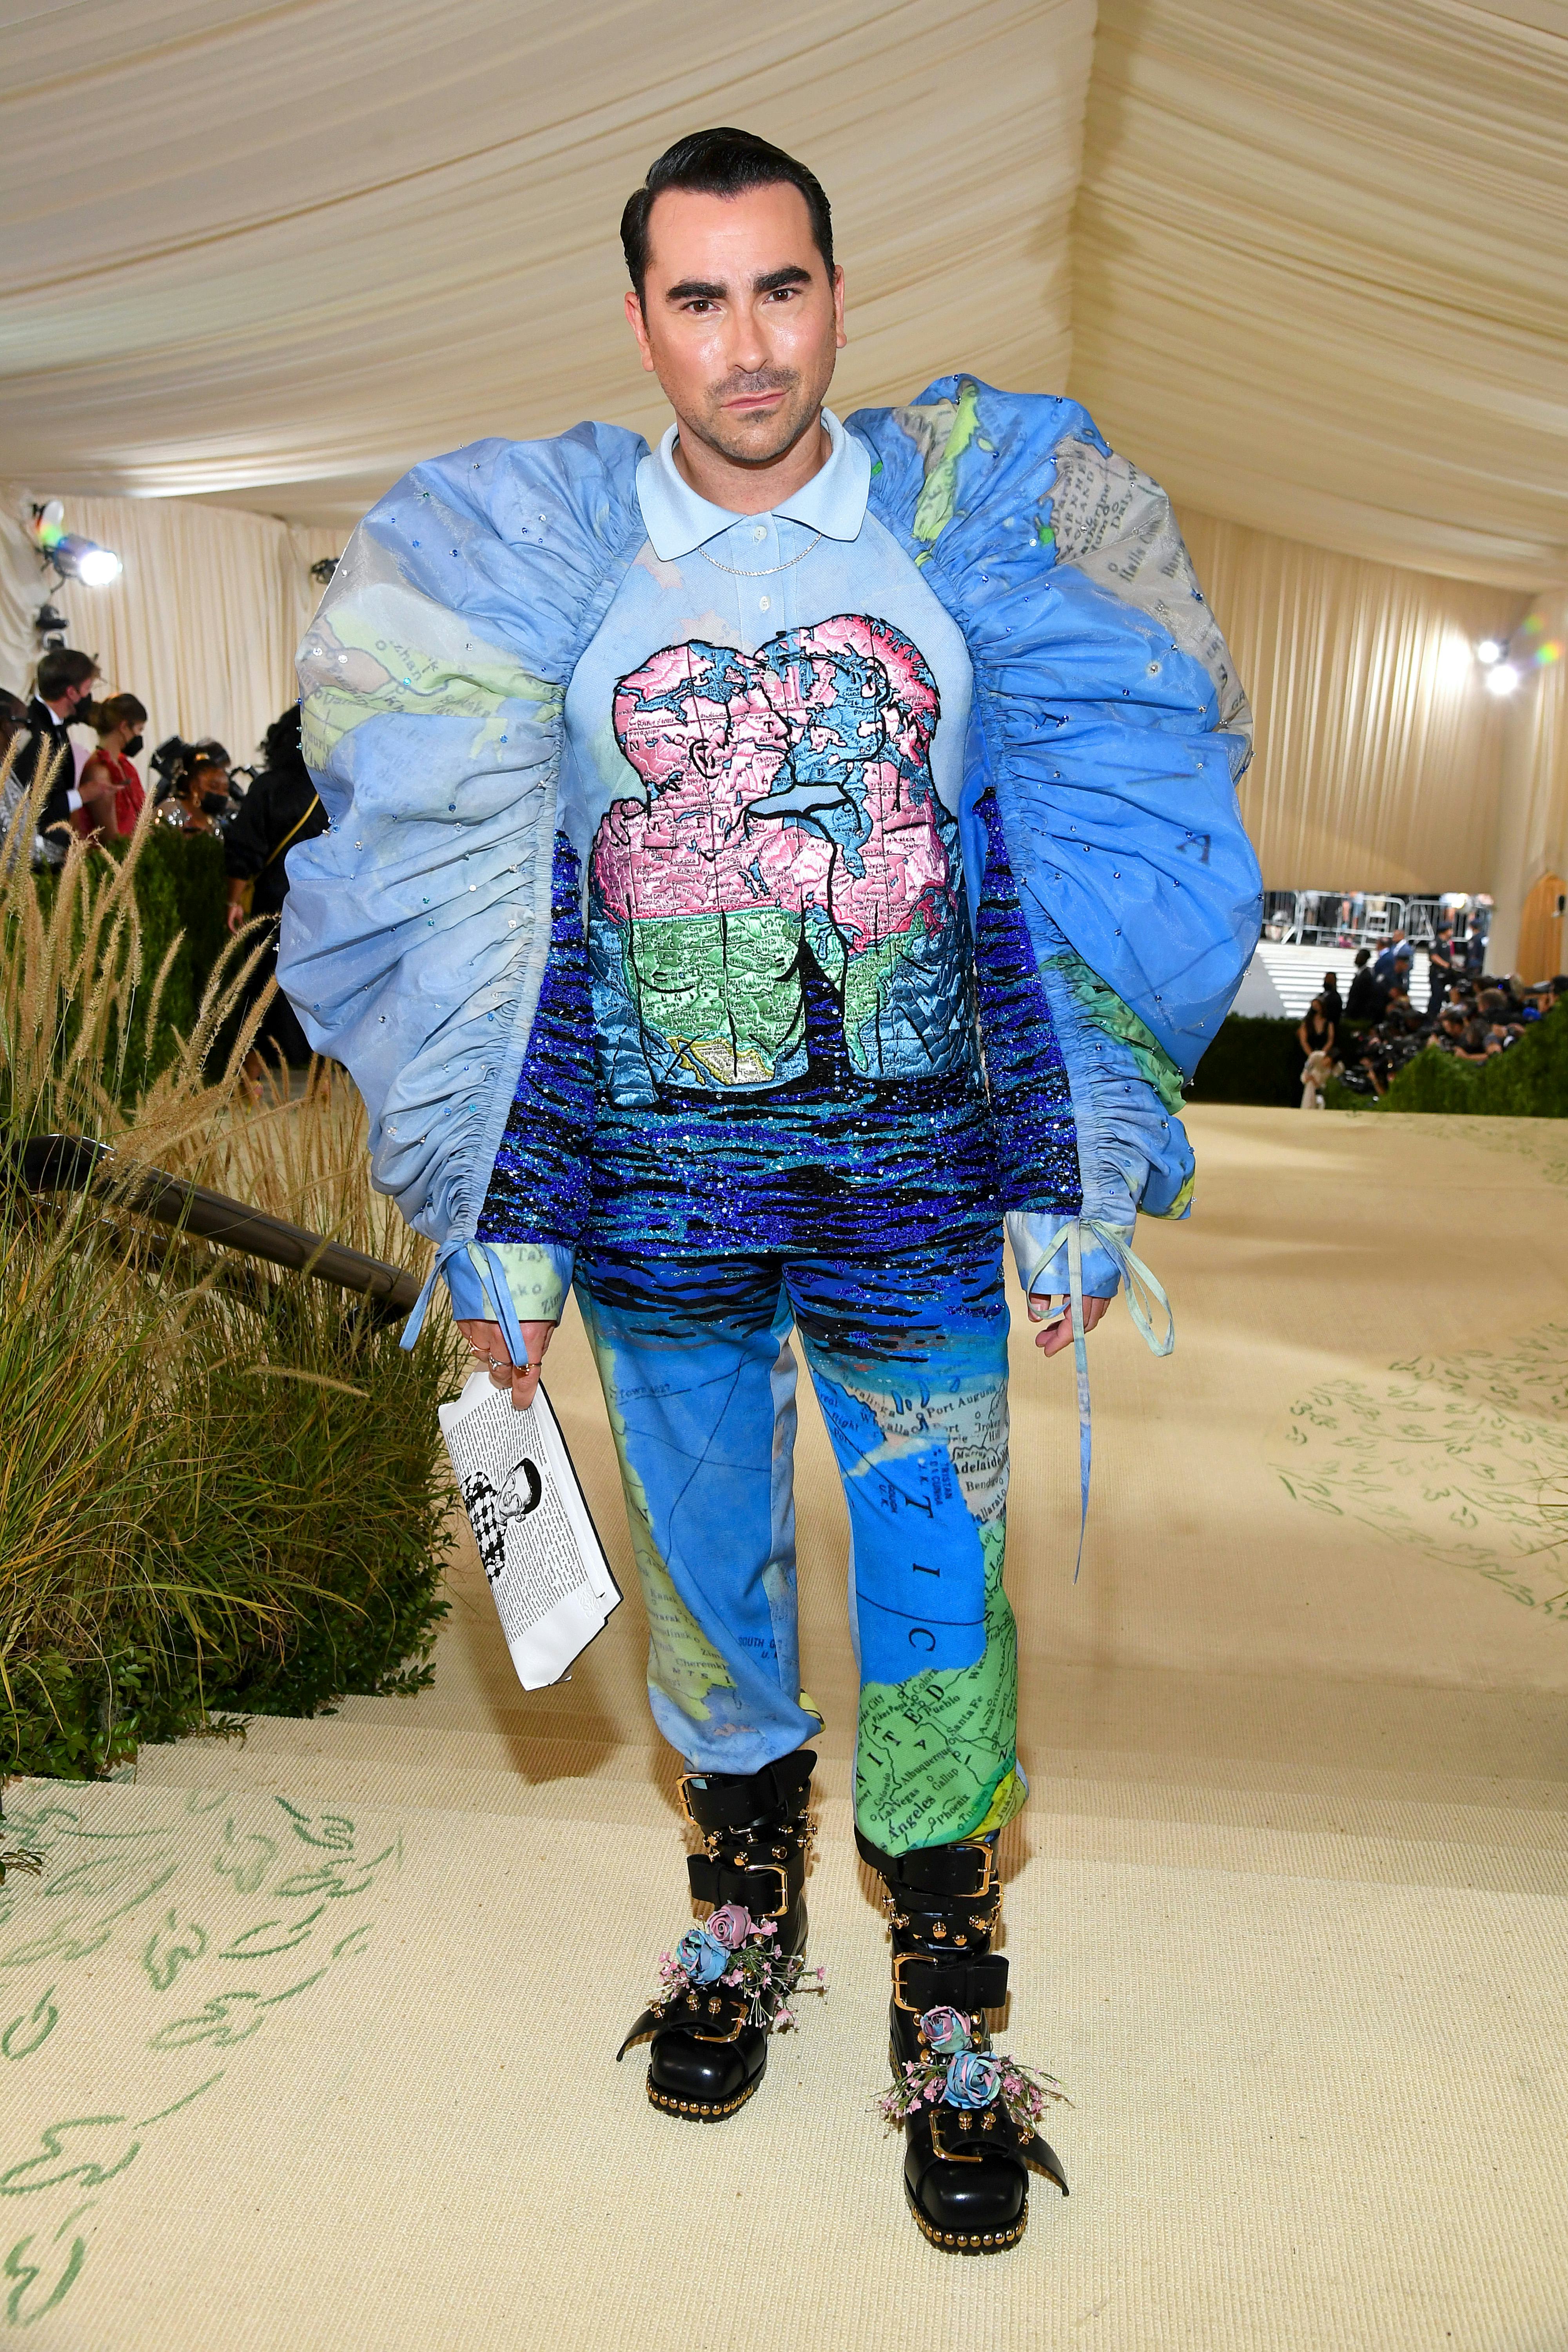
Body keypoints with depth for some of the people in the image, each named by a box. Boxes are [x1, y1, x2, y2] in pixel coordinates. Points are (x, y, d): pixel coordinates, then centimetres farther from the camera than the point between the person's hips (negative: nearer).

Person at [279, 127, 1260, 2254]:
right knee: (705, 1556, 15)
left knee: (937, 1576, 5)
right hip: (655, 1176, 1)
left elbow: (1076, 856, 3)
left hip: (912, 1165, 0)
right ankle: (746, 1876, 40)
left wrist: (1073, 1184, 0)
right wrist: (499, 1221, 2)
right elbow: (456, 899, 5)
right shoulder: (538, 561, 3)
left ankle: (947, 1988, 26)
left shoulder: (971, 524, 2)